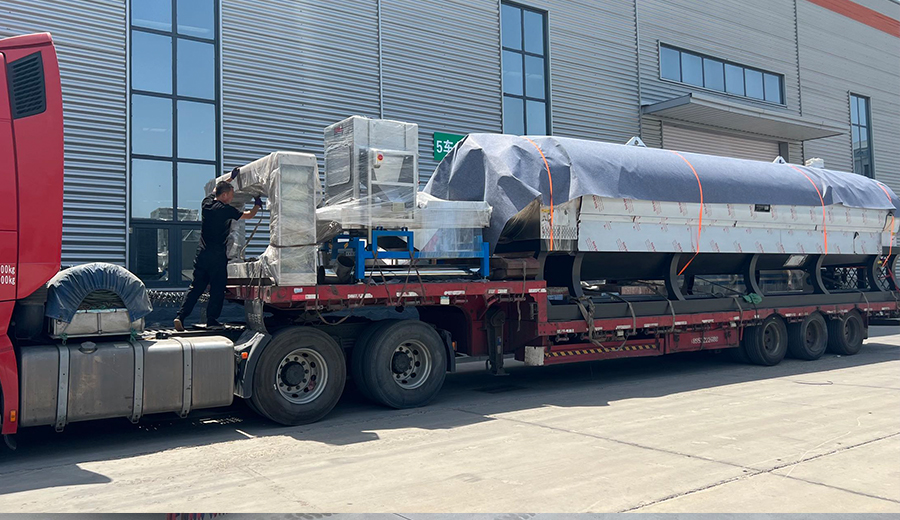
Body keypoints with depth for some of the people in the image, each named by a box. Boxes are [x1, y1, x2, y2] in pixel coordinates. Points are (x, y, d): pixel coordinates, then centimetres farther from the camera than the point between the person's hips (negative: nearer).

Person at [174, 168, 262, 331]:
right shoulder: (226, 210, -11)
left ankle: (181, 316, 2)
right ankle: (212, 320, 6)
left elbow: (216, 188, 28)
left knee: (196, 287, 10)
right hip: (217, 255, -6)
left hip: (202, 253, 6)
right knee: (217, 288, 4)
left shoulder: (206, 203, 7)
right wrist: (257, 205, 19)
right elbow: (249, 215, 0)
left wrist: (231, 177, 36)